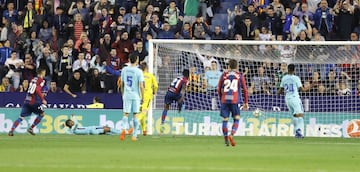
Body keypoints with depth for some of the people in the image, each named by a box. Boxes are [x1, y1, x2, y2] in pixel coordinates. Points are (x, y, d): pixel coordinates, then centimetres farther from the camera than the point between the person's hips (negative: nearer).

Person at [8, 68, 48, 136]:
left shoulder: (33, 79, 19)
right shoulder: (41, 80, -3)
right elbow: (37, 90, -18)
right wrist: (43, 100, -17)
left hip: (27, 100, 6)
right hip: (34, 102, -6)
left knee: (21, 117, 2)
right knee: (42, 114, 15)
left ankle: (12, 130, -14)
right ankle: (31, 128, 9)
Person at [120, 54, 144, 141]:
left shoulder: (124, 70, 4)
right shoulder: (138, 71, -8)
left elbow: (122, 84, 11)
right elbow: (141, 86, -11)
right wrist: (142, 96, -1)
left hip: (126, 95, 2)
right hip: (136, 96, -2)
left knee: (125, 114, 2)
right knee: (135, 115, 6)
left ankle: (123, 129, -24)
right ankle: (134, 135, 7)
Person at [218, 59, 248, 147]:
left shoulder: (224, 75, 11)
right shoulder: (240, 76, 7)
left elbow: (219, 89, 13)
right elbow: (245, 89, 6)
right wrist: (246, 102, 13)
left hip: (225, 100, 1)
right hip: (235, 100, -1)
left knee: (225, 120, 7)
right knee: (236, 119, 8)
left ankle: (226, 141, 6)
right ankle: (231, 135, -16)